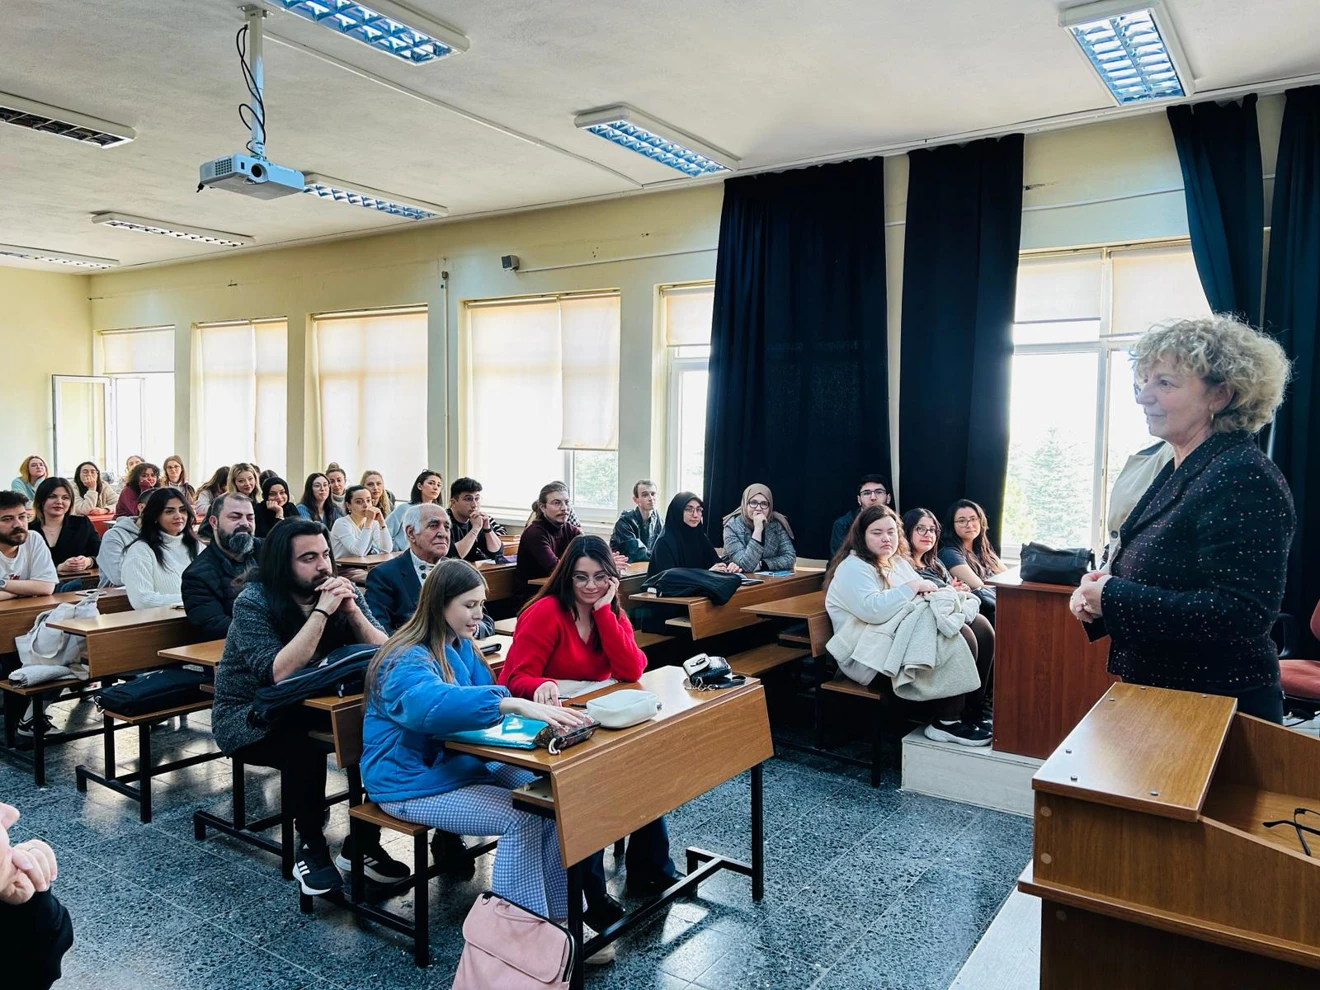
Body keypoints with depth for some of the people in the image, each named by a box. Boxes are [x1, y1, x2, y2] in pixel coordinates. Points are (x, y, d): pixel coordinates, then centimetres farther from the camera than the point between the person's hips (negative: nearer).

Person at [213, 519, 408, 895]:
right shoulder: (253, 601, -17)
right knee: (304, 743, -35)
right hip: (246, 719, -5)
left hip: (310, 709, 5)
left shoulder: (343, 591, -5)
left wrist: (351, 609, -25)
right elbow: (280, 674, -30)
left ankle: (362, 845, -5)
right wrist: (321, 612, -32)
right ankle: (311, 847, -13)